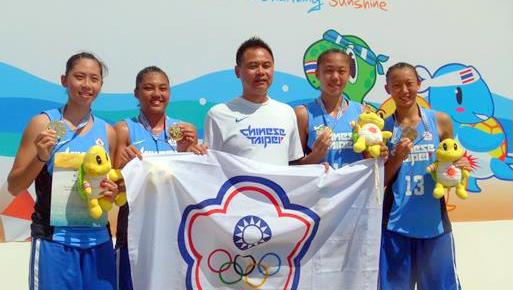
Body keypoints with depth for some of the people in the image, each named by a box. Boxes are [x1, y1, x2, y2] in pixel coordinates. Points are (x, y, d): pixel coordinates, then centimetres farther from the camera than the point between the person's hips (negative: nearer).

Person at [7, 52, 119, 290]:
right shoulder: (44, 124, -3)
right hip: (55, 240, -3)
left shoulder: (108, 132, 7)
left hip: (98, 240, 4)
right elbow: (14, 187, -1)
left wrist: (114, 190, -2)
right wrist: (41, 157, -16)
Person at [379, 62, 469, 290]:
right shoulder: (381, 127, 1)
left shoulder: (440, 121, 4)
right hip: (395, 224, -1)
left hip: (434, 222, 1)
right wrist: (398, 158, -14)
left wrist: (459, 167, -7)